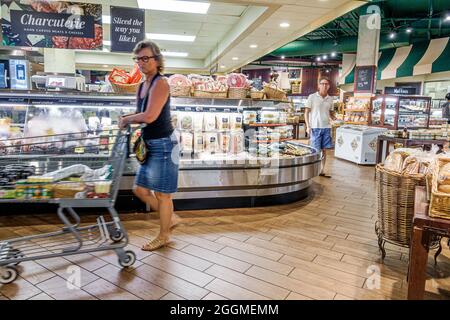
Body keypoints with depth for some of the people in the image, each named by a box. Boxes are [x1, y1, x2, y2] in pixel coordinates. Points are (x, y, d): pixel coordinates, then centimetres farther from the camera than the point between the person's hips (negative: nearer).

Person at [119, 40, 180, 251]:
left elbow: (150, 116, -23)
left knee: (162, 193, 3)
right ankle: (170, 218, 32)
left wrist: (127, 120, -7)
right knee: (140, 189, 14)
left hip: (163, 144, -9)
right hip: (150, 145, 9)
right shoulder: (143, 85, 13)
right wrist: (127, 120, -2)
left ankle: (164, 236, 21)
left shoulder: (160, 83, -14)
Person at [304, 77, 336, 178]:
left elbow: (331, 113, 19)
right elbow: (306, 112, -2)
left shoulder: (330, 99, 10)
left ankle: (322, 171, 17)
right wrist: (308, 126, -10)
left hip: (326, 127, 4)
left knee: (324, 150, 7)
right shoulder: (312, 97, -2)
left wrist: (336, 120, -2)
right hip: (315, 127, -4)